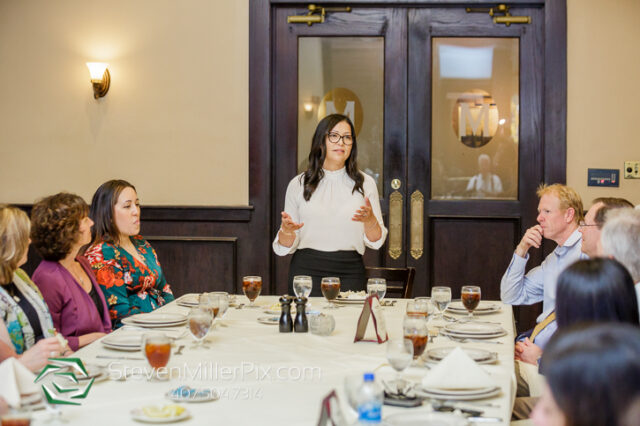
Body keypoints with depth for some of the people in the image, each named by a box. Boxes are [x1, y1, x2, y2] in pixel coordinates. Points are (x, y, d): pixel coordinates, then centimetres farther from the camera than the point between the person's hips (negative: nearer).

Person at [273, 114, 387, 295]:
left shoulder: (365, 183, 8)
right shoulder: (299, 184, 6)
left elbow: (376, 241, 7)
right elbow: (286, 246, 8)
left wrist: (370, 220, -13)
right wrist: (286, 230, -14)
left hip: (349, 273, 1)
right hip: (307, 270, 0)